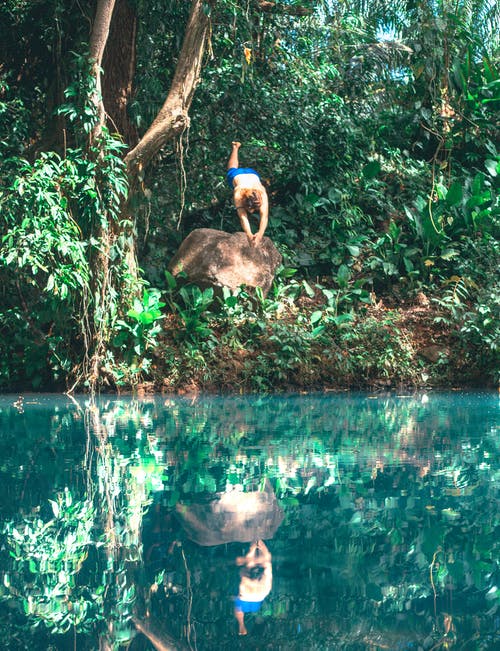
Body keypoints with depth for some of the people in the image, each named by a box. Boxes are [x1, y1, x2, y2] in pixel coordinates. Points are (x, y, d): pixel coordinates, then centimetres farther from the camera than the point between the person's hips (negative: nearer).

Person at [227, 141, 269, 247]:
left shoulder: (262, 194, -48)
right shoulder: (238, 194, -51)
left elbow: (264, 216, -57)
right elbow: (243, 217, -58)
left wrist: (260, 234, -75)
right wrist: (249, 235, -76)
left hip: (252, 174, 0)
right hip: (235, 175, 0)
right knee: (233, 168, 35)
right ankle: (235, 147, 62)